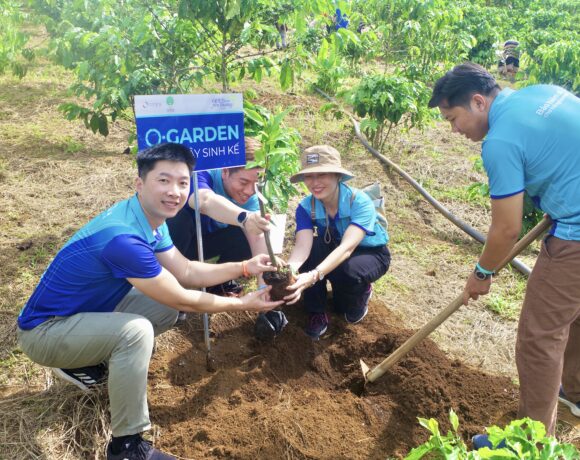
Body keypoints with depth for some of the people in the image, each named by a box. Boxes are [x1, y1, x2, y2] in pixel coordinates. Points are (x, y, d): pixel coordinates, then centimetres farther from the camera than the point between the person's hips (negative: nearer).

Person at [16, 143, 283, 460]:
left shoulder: (150, 219, -5)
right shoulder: (124, 237, -34)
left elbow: (186, 272, 3)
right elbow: (184, 300, -25)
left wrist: (245, 267, -5)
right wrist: (244, 304, -12)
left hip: (85, 311, 9)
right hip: (44, 330, -9)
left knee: (165, 308, 5)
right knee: (136, 331, -32)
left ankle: (88, 362, 18)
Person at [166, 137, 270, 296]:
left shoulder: (248, 195, -17)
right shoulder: (201, 175, -33)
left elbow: (257, 237, -27)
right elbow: (206, 201, -58)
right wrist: (244, 218, -77)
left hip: (206, 240, 4)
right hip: (170, 242, -4)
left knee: (245, 235, -21)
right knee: (179, 217, -36)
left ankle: (220, 282, 4)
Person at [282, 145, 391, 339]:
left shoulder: (360, 202, -32)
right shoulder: (305, 207, -19)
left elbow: (347, 248, -46)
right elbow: (302, 246, -34)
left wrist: (314, 275, -63)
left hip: (370, 253, -3)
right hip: (333, 251, 4)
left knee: (348, 273, -37)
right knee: (310, 251, -30)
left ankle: (363, 292, 1)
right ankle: (317, 313, -11)